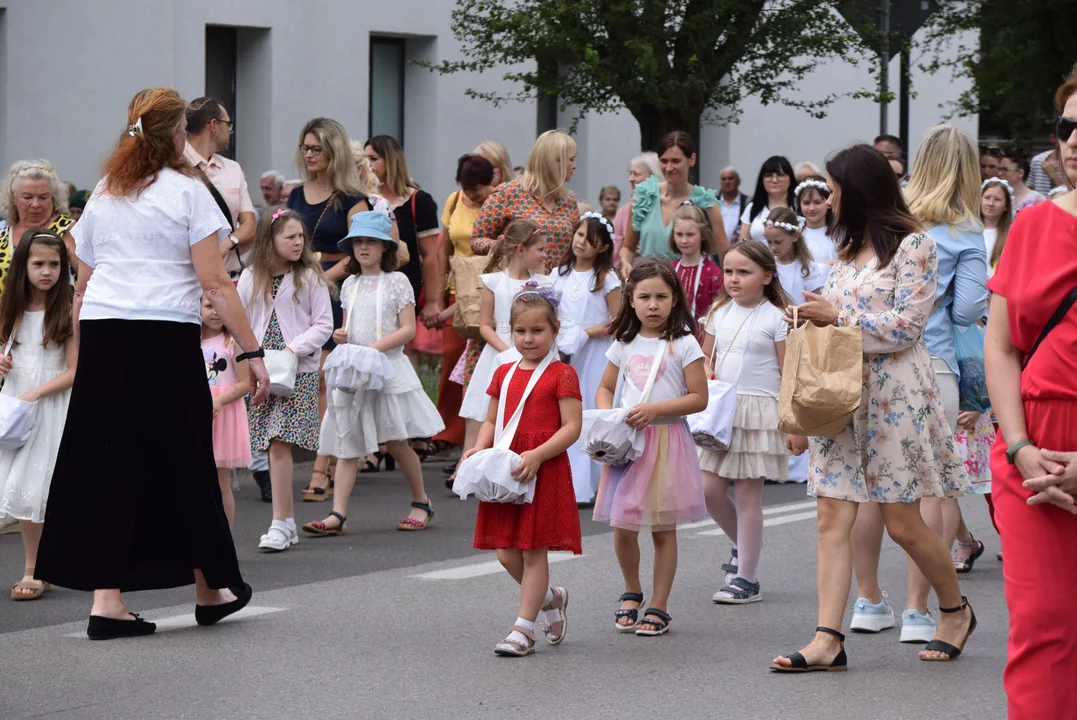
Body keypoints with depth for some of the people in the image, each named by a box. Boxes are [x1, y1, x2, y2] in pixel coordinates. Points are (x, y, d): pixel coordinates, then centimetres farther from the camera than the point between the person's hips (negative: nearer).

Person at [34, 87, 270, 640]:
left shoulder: (103, 196, 15)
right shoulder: (186, 192, -1)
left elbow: (82, 287, 14)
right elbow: (215, 284, -7)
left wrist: (81, 355, 19)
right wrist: (252, 351, -5)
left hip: (102, 335, 4)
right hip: (166, 339, -4)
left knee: (106, 465, 5)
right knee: (183, 461, 8)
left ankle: (106, 598, -2)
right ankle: (210, 589, 22)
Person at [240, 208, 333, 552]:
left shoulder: (310, 278, -1)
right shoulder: (250, 279, 7)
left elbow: (323, 325, -2)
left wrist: (293, 349, -14)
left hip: (298, 372, -3)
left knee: (279, 444, -14)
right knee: (274, 448, 4)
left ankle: (279, 524, -14)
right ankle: (288, 521, 14)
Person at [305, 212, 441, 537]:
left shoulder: (396, 281, -3)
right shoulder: (350, 285, 13)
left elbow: (408, 330, -8)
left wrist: (376, 348, -19)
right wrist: (341, 336, 0)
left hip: (389, 368, -5)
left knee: (395, 442, -1)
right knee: (347, 445, -3)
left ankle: (421, 502, 19)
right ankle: (338, 515, -9)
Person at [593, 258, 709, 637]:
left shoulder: (683, 345, -4)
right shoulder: (624, 344, 9)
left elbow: (699, 397, -8)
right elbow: (605, 388, 17)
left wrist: (655, 409, -18)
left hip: (667, 441, -3)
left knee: (663, 529, 3)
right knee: (623, 527, 3)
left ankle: (659, 607, 12)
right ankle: (632, 593, 27)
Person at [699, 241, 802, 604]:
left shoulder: (776, 318, -7)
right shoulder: (720, 312, 10)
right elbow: (707, 354, 21)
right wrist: (705, 373, -4)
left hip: (758, 412, -6)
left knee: (747, 494, -2)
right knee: (708, 488, 1)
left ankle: (746, 579, 4)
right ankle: (743, 544, 28)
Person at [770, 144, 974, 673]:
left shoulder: (912, 246, -8)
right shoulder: (850, 249, 17)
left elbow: (906, 326, -15)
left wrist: (838, 317, -12)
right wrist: (812, 319, 4)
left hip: (893, 394, -7)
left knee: (902, 522, -1)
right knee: (833, 517, -4)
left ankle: (955, 609, 23)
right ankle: (828, 641, -8)